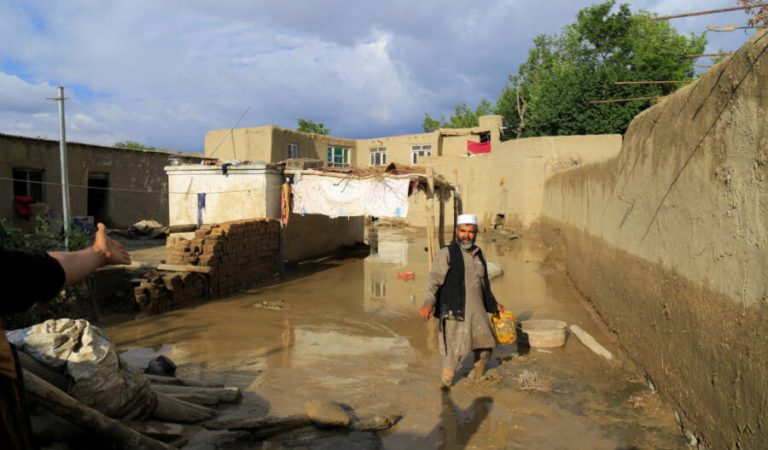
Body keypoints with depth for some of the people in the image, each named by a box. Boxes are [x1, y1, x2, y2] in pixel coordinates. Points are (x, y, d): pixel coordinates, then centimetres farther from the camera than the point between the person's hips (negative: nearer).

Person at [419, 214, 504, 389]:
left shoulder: (478, 254, 15)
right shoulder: (447, 253, -5)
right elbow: (434, 279, -16)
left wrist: (494, 305, 32)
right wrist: (428, 302, -31)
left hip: (477, 310, 7)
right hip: (455, 311, -6)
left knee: (485, 346, 12)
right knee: (455, 351, -8)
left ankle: (475, 381, 34)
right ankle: (445, 385, 12)